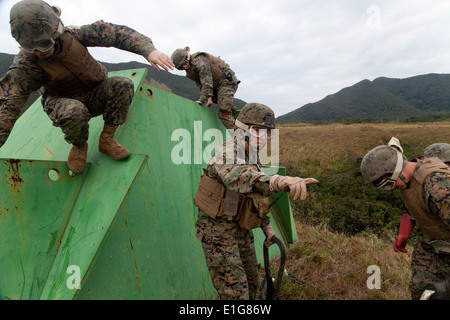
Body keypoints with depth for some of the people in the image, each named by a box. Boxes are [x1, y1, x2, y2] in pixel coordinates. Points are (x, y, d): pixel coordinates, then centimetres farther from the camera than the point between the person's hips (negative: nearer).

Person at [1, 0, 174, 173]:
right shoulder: (26, 62, -22)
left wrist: (149, 50, -35)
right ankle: (79, 146, -5)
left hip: (95, 97, 3)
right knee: (74, 113, -39)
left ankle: (107, 139, -13)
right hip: (63, 102, -2)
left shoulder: (73, 35, -18)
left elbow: (116, 33, -20)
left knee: (123, 84, -26)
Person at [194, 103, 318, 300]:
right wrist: (277, 182, -63)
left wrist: (267, 228, 19)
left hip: (242, 230, 9)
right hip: (218, 230, -8)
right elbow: (237, 177, -46)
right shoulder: (227, 153, -21)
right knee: (235, 292, -6)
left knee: (251, 285, 20)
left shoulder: (252, 160, 8)